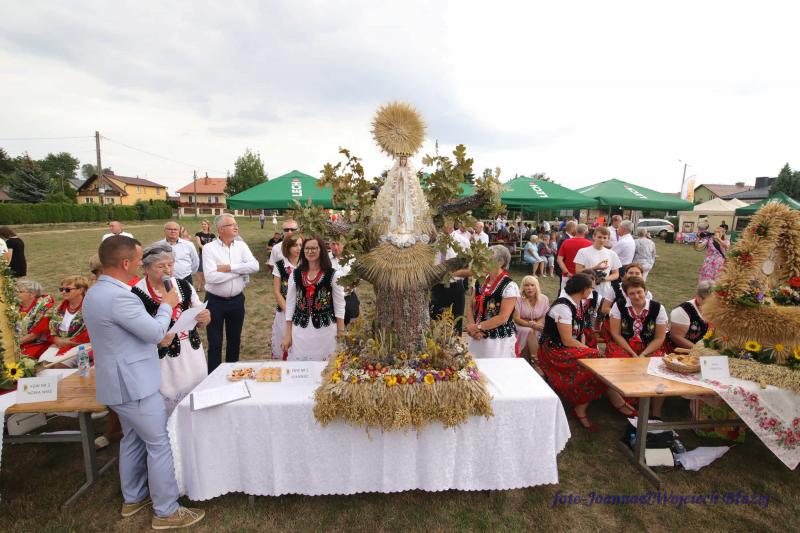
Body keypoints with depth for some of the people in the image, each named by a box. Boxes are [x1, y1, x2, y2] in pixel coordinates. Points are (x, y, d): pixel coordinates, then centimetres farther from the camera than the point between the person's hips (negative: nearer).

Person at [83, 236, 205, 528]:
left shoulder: (97, 291, 7)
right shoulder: (118, 296, -27)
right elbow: (156, 331, -21)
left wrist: (157, 337, 19)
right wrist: (167, 304, -6)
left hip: (121, 380, 10)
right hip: (133, 384, -10)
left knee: (133, 438, 23)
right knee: (160, 444, 2)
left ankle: (133, 498, 39)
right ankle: (167, 511, 16)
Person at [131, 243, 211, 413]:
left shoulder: (183, 285, 2)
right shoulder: (137, 294, -12)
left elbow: (200, 322, 8)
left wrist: (205, 318, -14)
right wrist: (158, 341, -26)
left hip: (193, 357, 4)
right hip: (163, 362, -4)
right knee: (169, 412, 5)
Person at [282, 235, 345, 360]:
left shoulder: (332, 274, -4)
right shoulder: (295, 274, 3)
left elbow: (339, 306, -1)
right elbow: (290, 305, 6)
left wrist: (341, 334, -4)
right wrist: (288, 335, 5)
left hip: (325, 331, -2)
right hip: (300, 331, 2)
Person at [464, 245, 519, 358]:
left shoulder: (509, 286, -15)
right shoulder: (480, 282, 5)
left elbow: (503, 318, -18)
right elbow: (470, 308, 8)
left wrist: (478, 326, -16)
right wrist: (473, 328, -8)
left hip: (500, 341, -5)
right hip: (477, 338, 5)